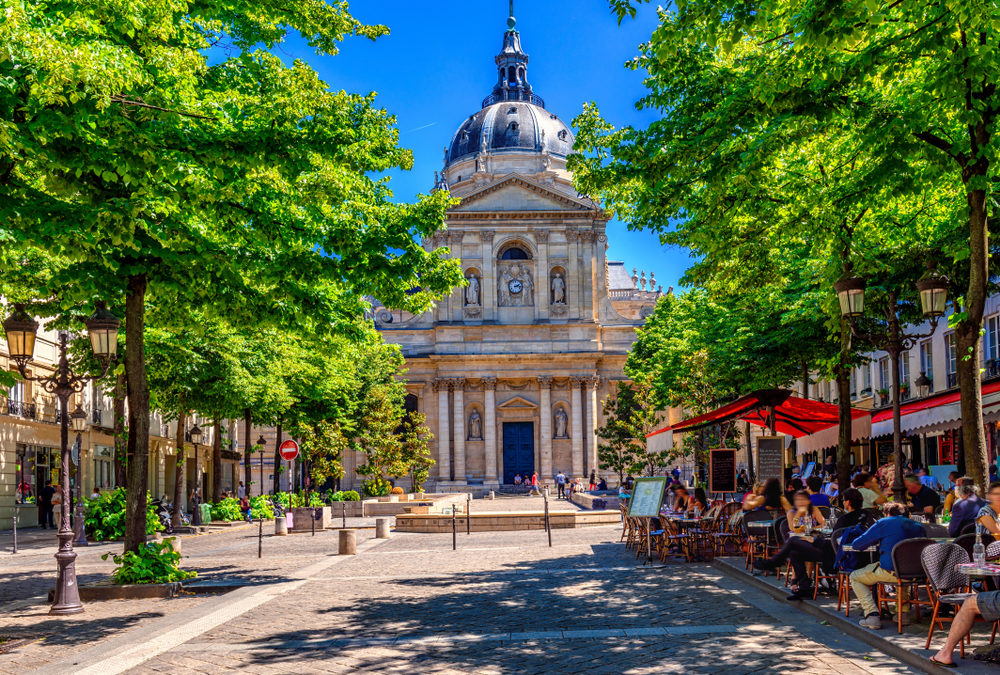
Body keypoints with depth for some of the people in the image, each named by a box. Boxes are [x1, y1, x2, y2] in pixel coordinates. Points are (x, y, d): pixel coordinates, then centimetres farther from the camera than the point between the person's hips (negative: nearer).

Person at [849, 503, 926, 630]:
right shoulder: (918, 526, 14)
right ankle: (904, 610, 31)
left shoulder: (883, 523, 1)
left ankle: (872, 614, -2)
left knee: (855, 577, 15)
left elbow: (856, 545, 5)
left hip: (891, 572, -6)